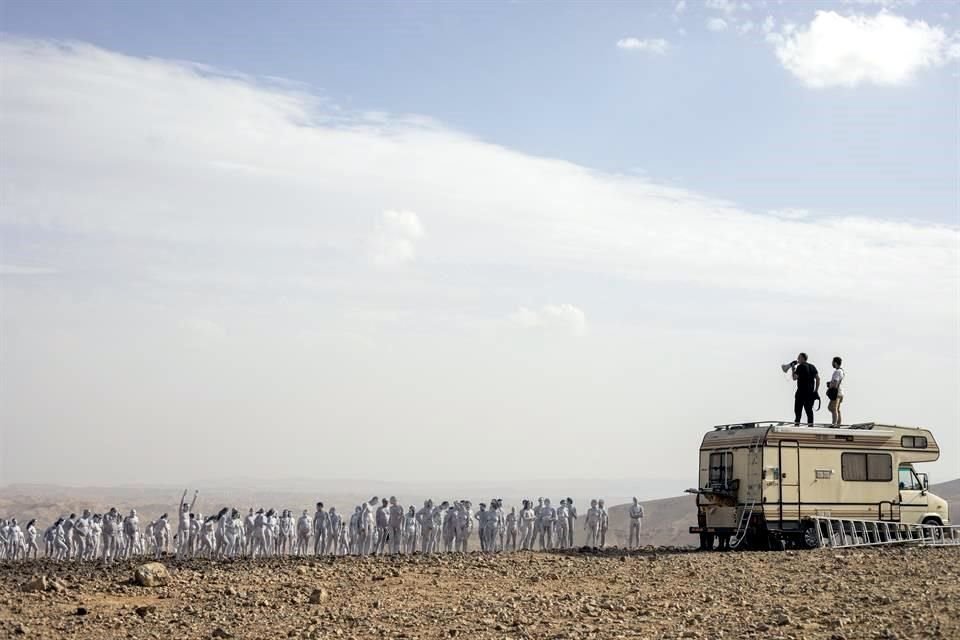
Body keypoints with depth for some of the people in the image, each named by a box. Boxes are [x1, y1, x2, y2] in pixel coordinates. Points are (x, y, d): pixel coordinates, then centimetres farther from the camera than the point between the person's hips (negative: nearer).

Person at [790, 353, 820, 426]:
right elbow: (818, 378, 8)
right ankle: (811, 425, 1)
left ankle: (797, 424, -4)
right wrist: (816, 390, 9)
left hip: (801, 392, -6)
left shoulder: (800, 367, -8)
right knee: (809, 409, 7)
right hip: (811, 392, 6)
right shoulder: (812, 366, 13)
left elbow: (794, 378, -13)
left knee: (798, 409, 1)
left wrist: (793, 369, 3)